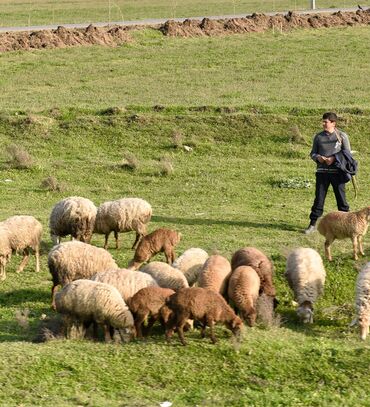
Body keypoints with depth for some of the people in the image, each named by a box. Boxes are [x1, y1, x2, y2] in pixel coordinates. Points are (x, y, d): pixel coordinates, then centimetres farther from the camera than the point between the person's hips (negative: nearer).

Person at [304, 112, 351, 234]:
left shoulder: (342, 136, 1)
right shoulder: (318, 137, 10)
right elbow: (312, 153, 15)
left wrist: (334, 158, -13)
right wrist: (318, 157, -8)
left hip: (337, 172, -2)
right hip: (322, 171, 2)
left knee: (341, 198, 4)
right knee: (319, 198, 0)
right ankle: (313, 224, 3)